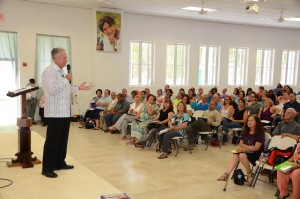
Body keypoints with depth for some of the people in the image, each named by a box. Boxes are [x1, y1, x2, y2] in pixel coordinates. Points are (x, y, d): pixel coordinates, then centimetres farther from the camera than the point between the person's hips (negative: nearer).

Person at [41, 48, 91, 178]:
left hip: (65, 112, 9)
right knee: (52, 140, -4)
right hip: (55, 113, -9)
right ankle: (47, 168, 3)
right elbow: (52, 89, -24)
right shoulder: (49, 71, -12)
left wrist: (78, 88, 17)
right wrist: (66, 80, -16)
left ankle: (60, 163, 26)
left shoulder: (61, 72, 18)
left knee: (63, 139, 15)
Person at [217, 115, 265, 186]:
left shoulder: (260, 133, -9)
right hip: (245, 151, 6)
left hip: (256, 154, -5)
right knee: (235, 156, -26)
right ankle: (226, 174, -38)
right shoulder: (245, 132, 11)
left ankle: (249, 174, -11)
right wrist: (249, 147, -11)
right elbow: (241, 144, 7)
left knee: (242, 155, -34)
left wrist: (245, 148, -13)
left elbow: (256, 148, -15)